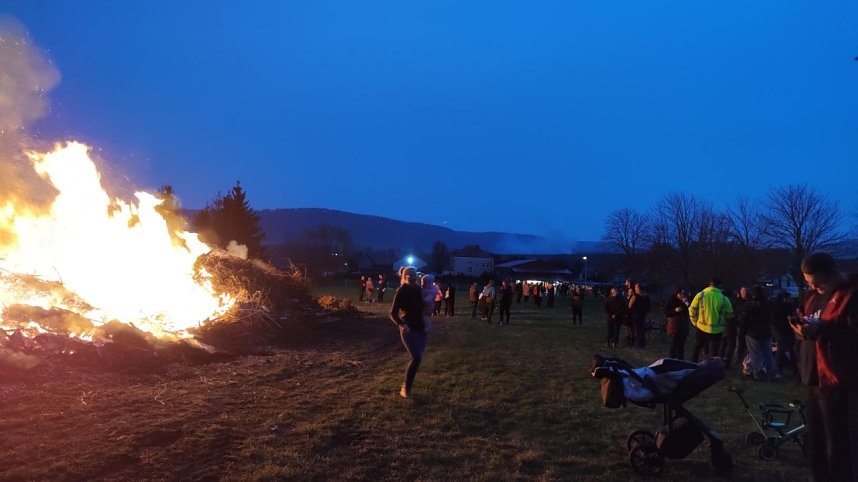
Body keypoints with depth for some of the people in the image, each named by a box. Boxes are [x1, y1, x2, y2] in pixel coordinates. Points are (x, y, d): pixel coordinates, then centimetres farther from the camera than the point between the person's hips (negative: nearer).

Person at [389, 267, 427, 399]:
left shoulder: (418, 290, 6)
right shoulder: (401, 292, -11)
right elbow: (393, 313, -13)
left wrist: (428, 305, 1)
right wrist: (401, 325, -28)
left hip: (421, 328, 7)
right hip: (408, 329, -6)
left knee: (418, 358, 8)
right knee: (416, 358, -17)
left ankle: (407, 386, 24)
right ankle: (405, 388, -4)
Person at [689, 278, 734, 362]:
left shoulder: (700, 295, -8)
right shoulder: (724, 299, -9)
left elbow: (692, 310, -4)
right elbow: (729, 315, -1)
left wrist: (695, 322, 9)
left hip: (702, 328, 1)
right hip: (717, 330, -1)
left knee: (696, 350, 19)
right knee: (714, 353, 11)